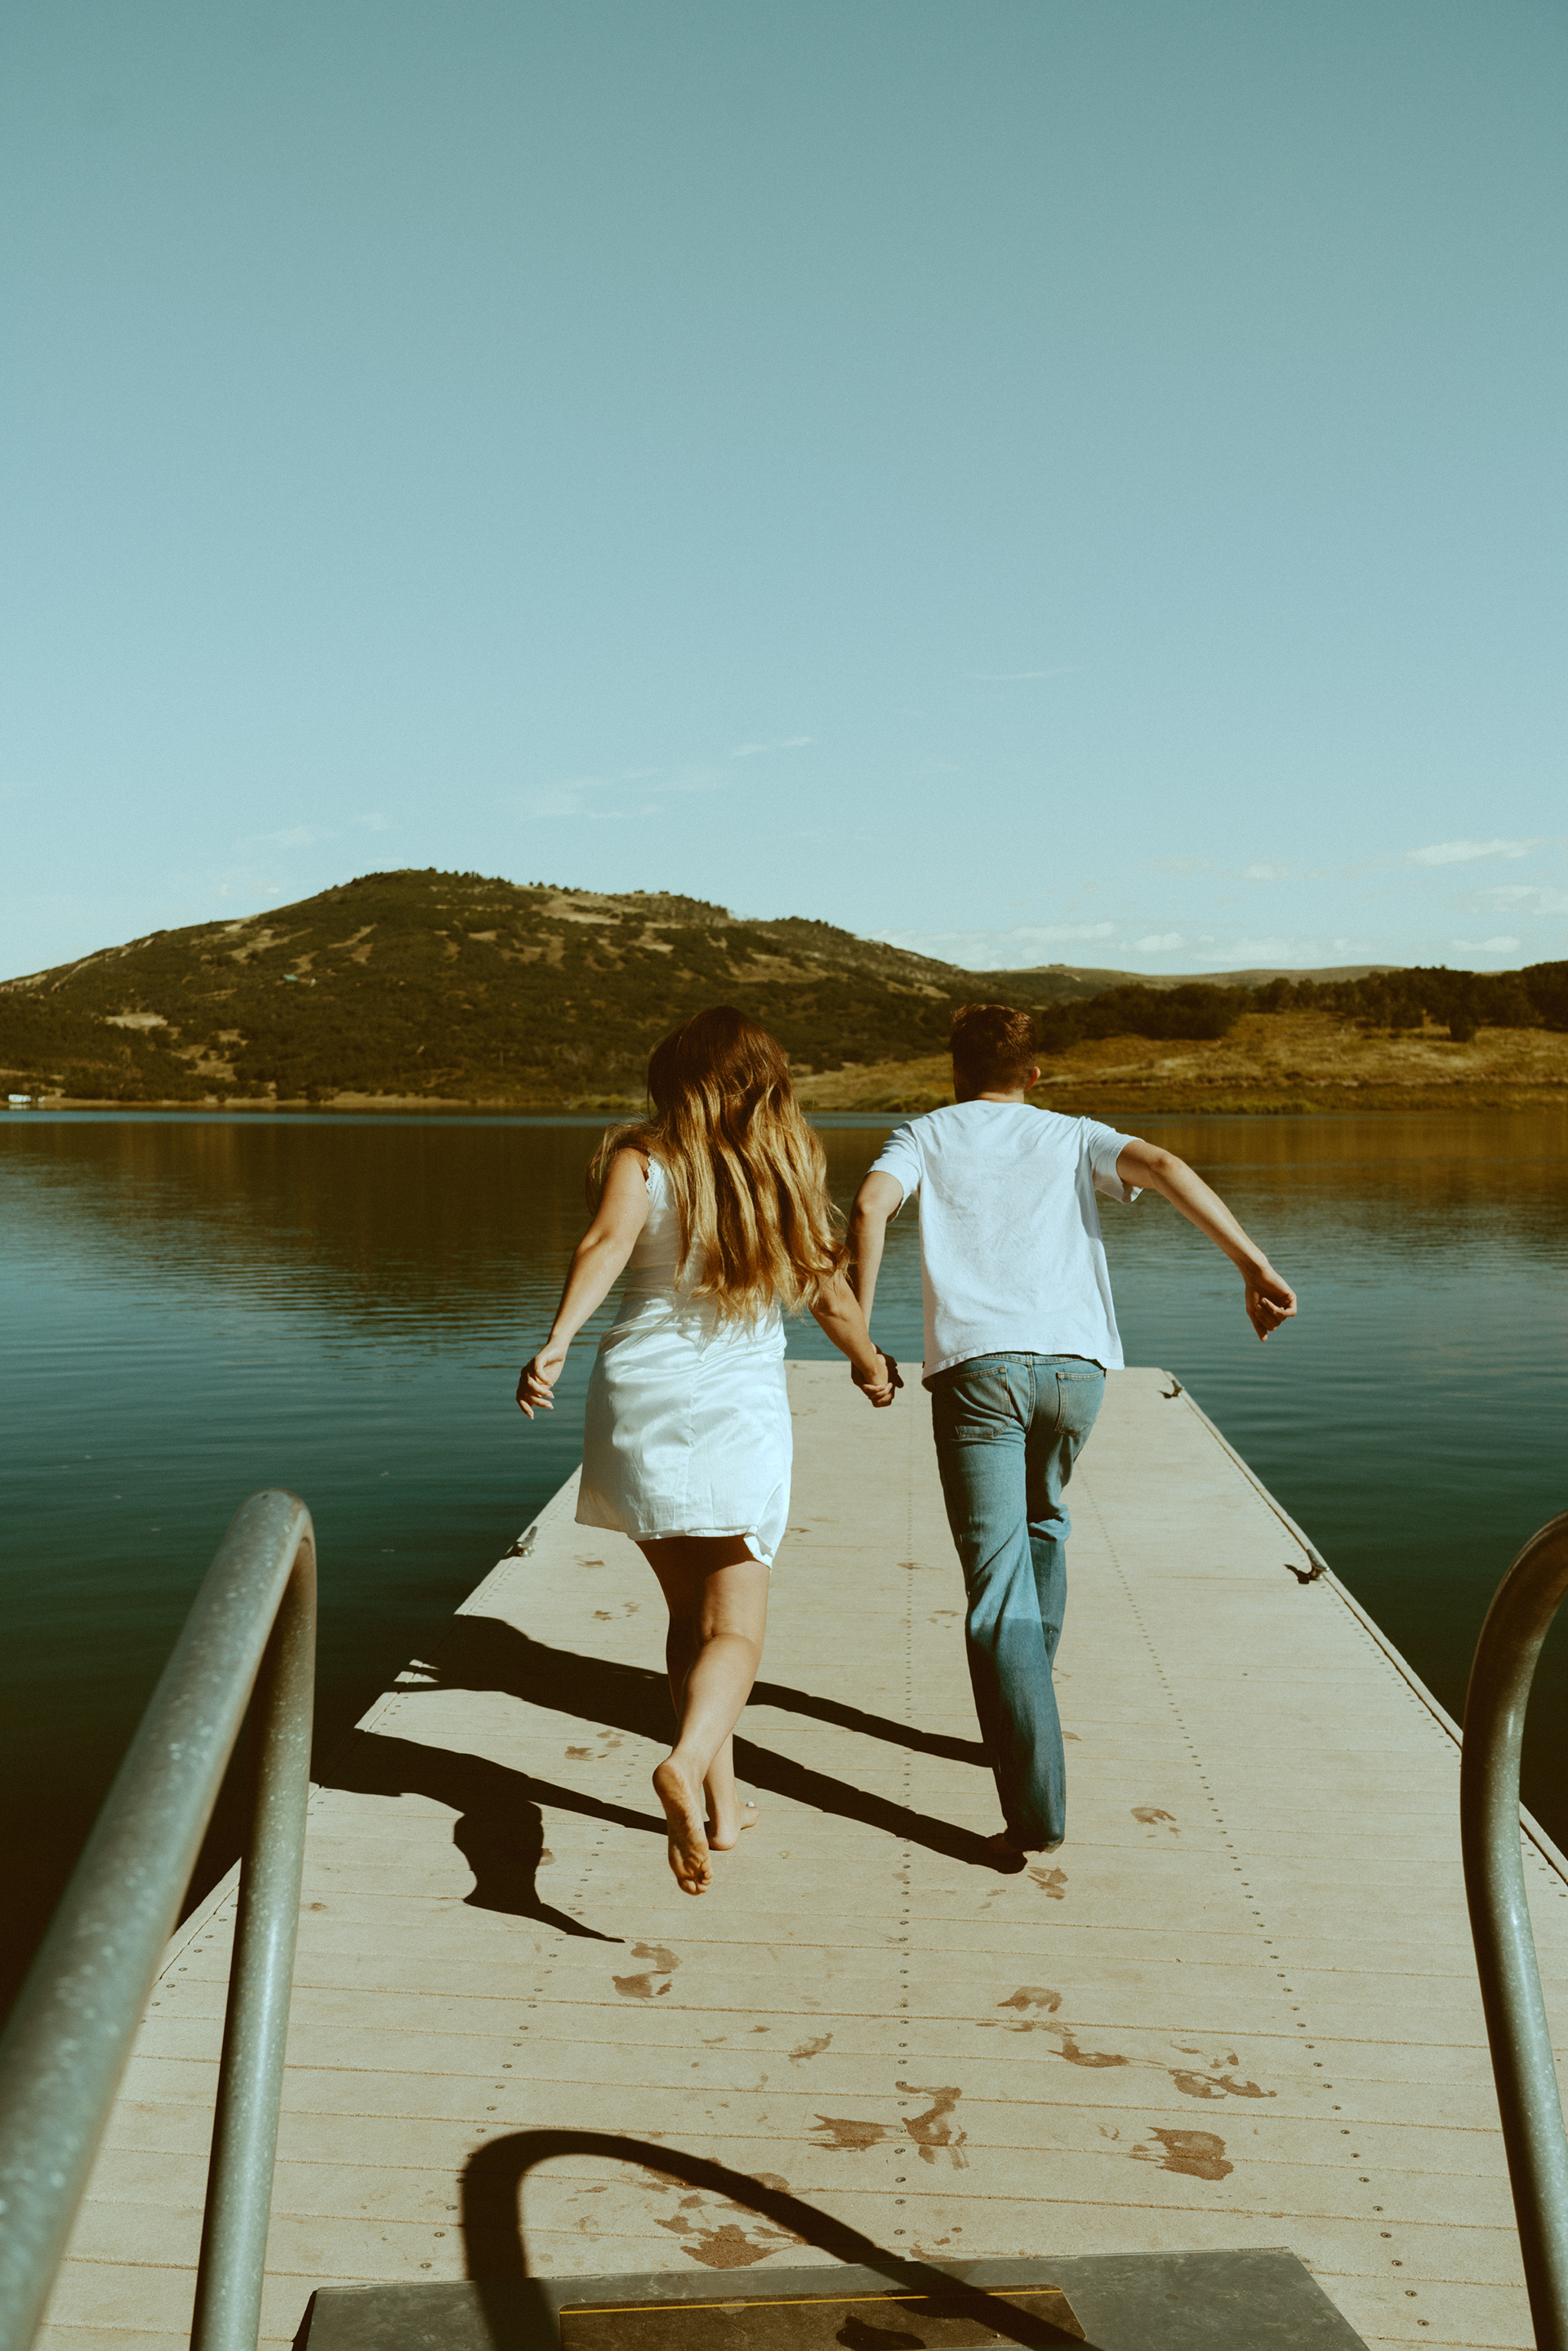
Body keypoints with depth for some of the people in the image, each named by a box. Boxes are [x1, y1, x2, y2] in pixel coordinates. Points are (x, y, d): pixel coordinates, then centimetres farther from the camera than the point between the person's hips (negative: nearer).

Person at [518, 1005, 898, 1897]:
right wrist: (872, 1364, 26)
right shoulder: (791, 1165, 3)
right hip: (743, 1405, -1)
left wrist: (556, 1343, -33)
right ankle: (688, 1765, -28)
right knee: (736, 1628, 1)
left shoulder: (641, 1158, 0)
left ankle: (720, 1803, 26)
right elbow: (829, 1293, 8)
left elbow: (608, 1243, -20)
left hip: (642, 1396, 1)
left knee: (691, 1613, 17)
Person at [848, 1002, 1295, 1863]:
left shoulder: (925, 1135, 18)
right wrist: (1255, 1266, -6)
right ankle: (1026, 1710, 36)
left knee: (999, 1588, -4)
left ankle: (1035, 1804, -13)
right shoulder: (1073, 1137, 21)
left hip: (974, 1364, -3)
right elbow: (1164, 1167, 1)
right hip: (1074, 1363, 3)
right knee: (1042, 1523, 30)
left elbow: (870, 1206, -4)